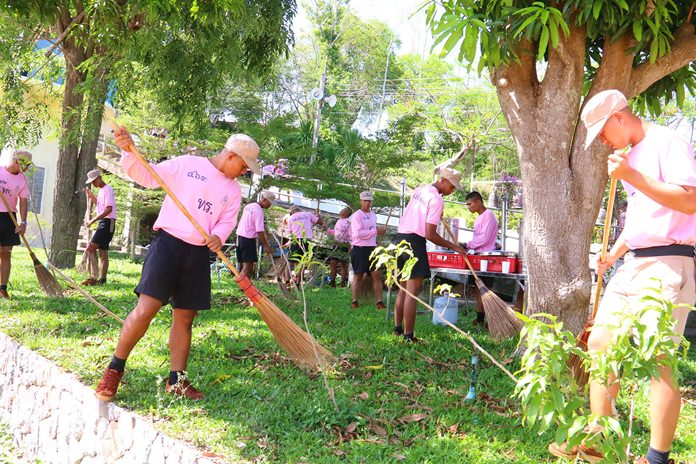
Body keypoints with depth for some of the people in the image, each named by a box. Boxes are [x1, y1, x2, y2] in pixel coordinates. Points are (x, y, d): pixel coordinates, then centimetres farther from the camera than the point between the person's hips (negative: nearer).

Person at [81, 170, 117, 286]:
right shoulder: (101, 190, 19)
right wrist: (90, 195, 20)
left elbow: (108, 209, -21)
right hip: (103, 222, 10)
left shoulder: (107, 189, -11)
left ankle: (95, 277, -18)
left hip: (108, 222, -10)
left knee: (91, 247, -17)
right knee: (103, 252, 8)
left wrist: (92, 221, -22)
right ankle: (101, 278, 10)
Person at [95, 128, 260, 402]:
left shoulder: (233, 190, 15)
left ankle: (176, 380, 17)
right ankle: (115, 369, 3)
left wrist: (218, 237, -14)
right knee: (146, 308, -14)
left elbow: (227, 221, 8)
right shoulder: (187, 165, 1)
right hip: (168, 244, -5)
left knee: (185, 318, 7)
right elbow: (146, 175, -2)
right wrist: (128, 151, -19)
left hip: (199, 254, 5)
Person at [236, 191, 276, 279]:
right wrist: (266, 246, -16)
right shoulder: (259, 210, -15)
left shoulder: (248, 206, 14)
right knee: (248, 266, -10)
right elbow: (259, 231, -19)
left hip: (239, 236, 9)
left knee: (243, 265, 13)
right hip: (248, 239, -9)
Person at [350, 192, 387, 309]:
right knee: (358, 276, 0)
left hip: (372, 248, 6)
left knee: (377, 275, 0)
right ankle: (354, 302, 9)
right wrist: (376, 231, -19)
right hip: (360, 249, -6)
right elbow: (358, 233, -20)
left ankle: (379, 302, 0)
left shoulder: (373, 215, 14)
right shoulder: (357, 215, -9)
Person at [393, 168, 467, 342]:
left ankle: (398, 328, 23)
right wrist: (453, 246, -10)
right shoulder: (437, 200, -13)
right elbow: (430, 234, -17)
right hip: (415, 242, -9)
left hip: (401, 238, 9)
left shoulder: (420, 189, 14)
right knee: (413, 291, -7)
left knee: (403, 289, 17)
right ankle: (408, 336, -6)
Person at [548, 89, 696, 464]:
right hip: (633, 263, 9)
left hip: (666, 265, -9)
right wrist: (614, 252, 18)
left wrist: (633, 177, -23)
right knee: (600, 342, 8)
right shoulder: (630, 156, 20)